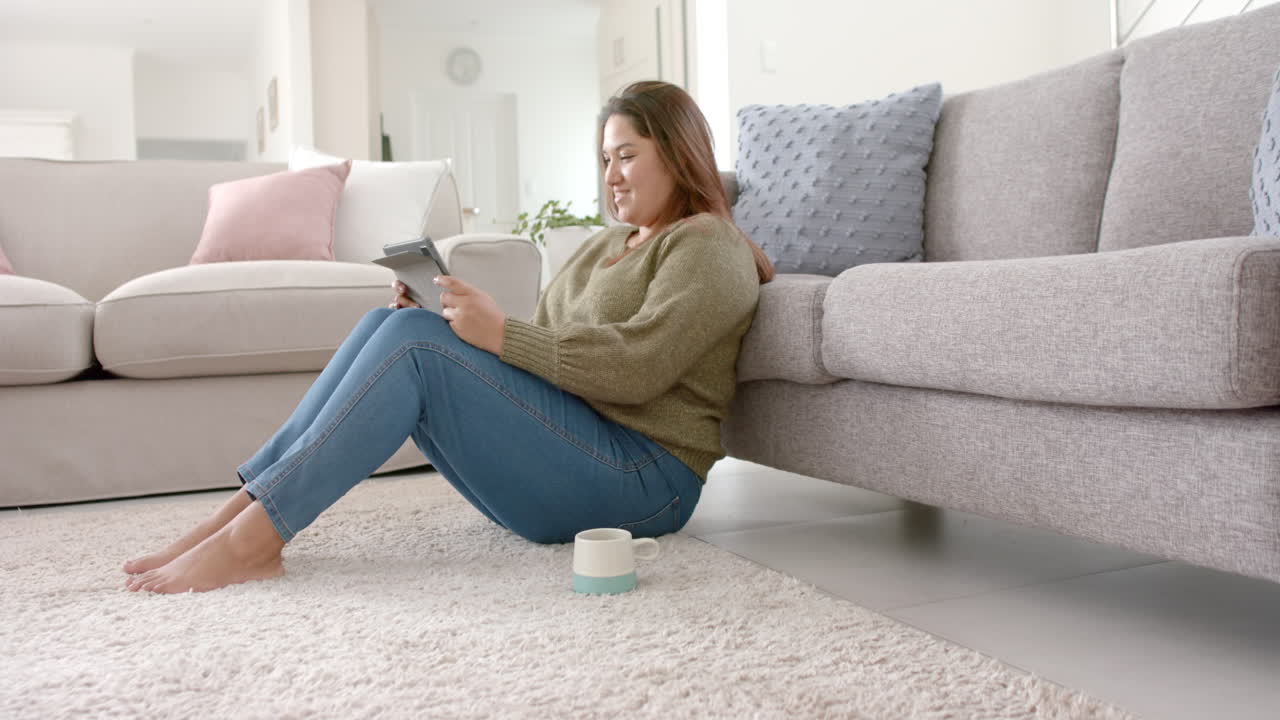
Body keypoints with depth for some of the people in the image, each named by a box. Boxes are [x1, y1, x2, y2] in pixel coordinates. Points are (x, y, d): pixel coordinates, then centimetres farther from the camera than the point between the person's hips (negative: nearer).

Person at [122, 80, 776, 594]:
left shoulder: (709, 248, -1)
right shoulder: (604, 245, 25)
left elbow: (636, 365, -18)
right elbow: (536, 355, 16)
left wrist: (501, 333, -18)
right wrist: (451, 324, -1)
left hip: (642, 481, -7)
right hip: (556, 461, 8)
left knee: (413, 339, -22)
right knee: (390, 322, -10)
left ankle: (254, 535, -22)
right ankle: (247, 509, -16)